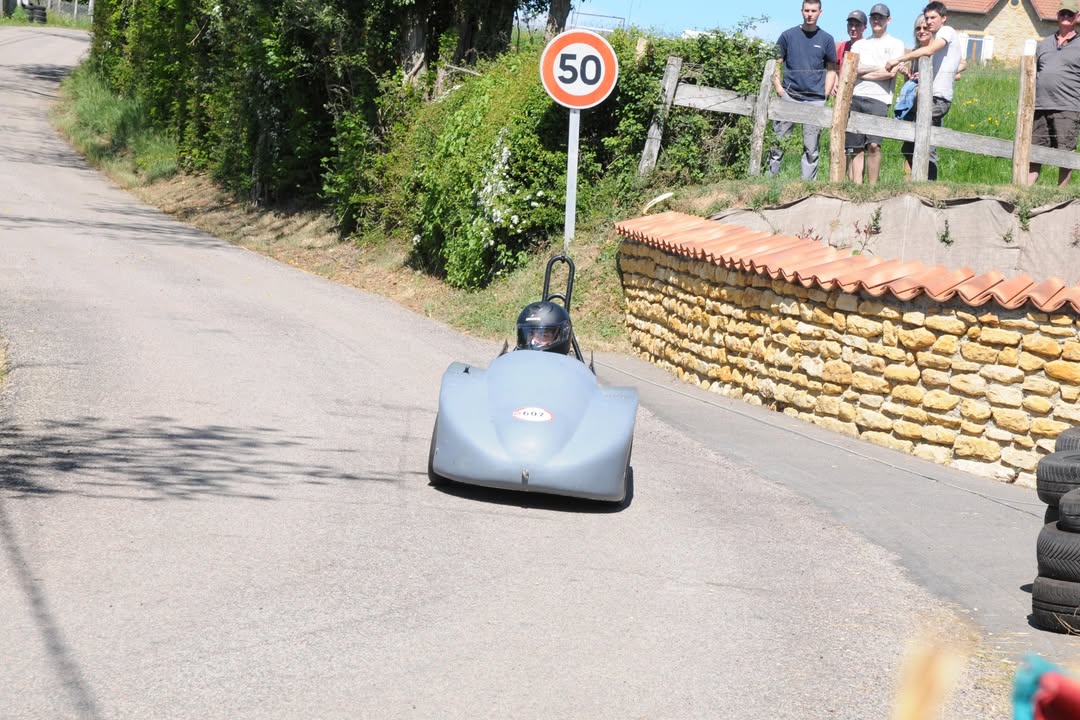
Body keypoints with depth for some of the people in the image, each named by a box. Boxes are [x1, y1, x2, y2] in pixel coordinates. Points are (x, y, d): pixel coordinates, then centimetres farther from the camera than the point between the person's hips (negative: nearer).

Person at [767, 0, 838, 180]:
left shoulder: (826, 39, 8)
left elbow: (831, 69, 12)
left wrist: (826, 94, 1)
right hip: (789, 96, 0)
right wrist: (778, 88, -5)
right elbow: (776, 64, 8)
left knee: (811, 148, 3)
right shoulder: (788, 35, 6)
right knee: (778, 142, -2)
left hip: (815, 99, 0)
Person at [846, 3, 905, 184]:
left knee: (873, 144, -19)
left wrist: (863, 73, 2)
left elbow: (891, 73, -4)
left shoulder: (895, 44, 10)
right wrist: (879, 68, -2)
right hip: (855, 98, 4)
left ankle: (872, 188, -14)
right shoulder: (859, 44, 21)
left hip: (878, 100, -4)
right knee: (856, 148, -2)